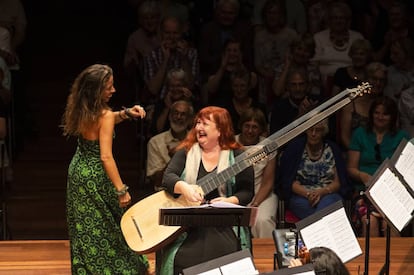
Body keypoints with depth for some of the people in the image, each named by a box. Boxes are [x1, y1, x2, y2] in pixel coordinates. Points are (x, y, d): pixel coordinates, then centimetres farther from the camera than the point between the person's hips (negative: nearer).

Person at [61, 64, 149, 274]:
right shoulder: (105, 115, -24)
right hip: (96, 177, -8)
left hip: (77, 171, 8)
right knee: (105, 228, 7)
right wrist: (121, 190, -26)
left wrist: (125, 114, 4)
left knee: (84, 229, 19)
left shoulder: (80, 110, -2)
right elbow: (106, 157, -28)